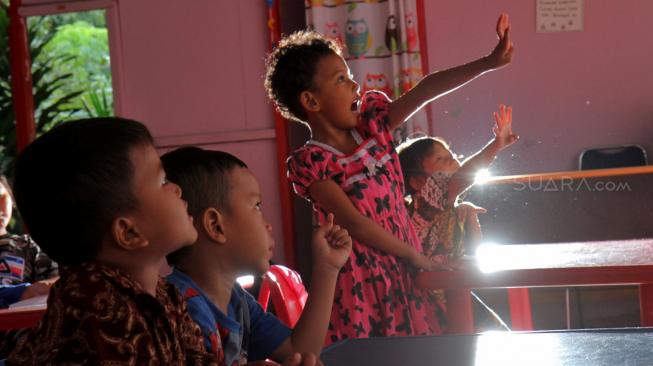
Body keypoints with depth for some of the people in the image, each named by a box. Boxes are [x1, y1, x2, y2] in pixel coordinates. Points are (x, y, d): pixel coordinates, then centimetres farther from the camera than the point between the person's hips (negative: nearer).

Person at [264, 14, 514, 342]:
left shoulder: (371, 126, 5)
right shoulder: (311, 162, -14)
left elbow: (426, 90, -1)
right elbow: (356, 225, -17)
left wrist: (488, 62, -7)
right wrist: (416, 257, -12)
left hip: (403, 270, 6)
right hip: (361, 282, -6)